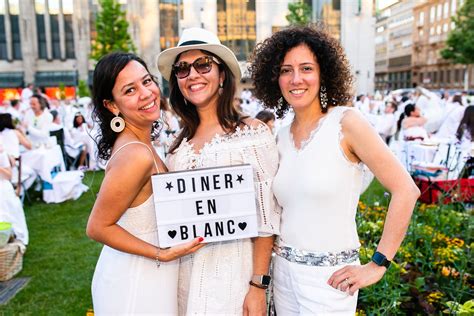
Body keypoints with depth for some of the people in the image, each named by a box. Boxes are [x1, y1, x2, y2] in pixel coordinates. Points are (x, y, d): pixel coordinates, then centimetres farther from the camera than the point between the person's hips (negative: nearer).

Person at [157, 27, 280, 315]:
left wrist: (258, 285, -13)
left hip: (232, 270, -5)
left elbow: (266, 217, -12)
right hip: (185, 268, 5)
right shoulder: (181, 140, 5)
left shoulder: (253, 132, -11)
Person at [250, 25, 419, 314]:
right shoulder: (282, 136, 3)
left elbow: (406, 190, -16)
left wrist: (378, 266, -14)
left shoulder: (346, 122, -14)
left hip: (329, 277, -5)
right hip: (283, 272, 6)